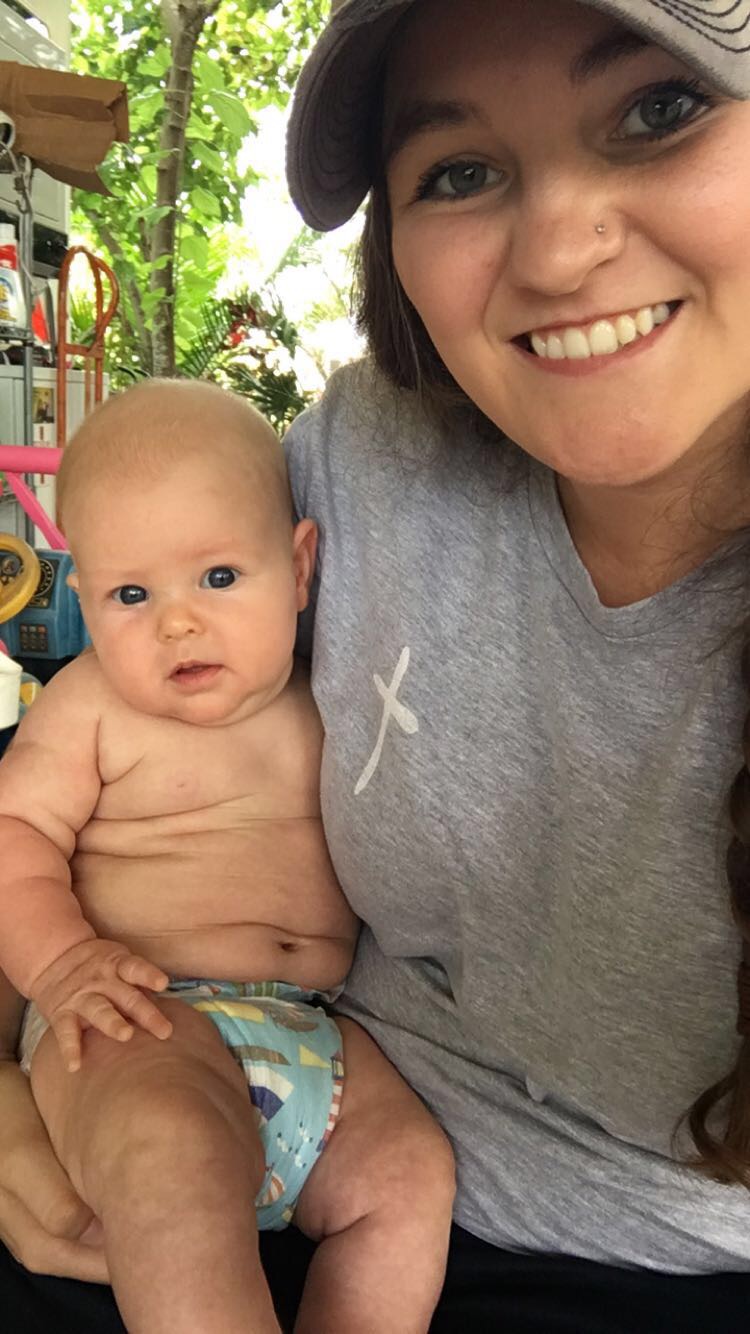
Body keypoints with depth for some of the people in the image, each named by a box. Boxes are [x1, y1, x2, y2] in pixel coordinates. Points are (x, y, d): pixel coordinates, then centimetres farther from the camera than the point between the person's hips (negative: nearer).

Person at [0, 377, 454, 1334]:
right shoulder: (91, 704, 2)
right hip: (141, 1016, -4)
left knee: (410, 1170, -14)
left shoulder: (327, 708, 12)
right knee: (170, 1149, -34)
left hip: (315, 1030, 5)